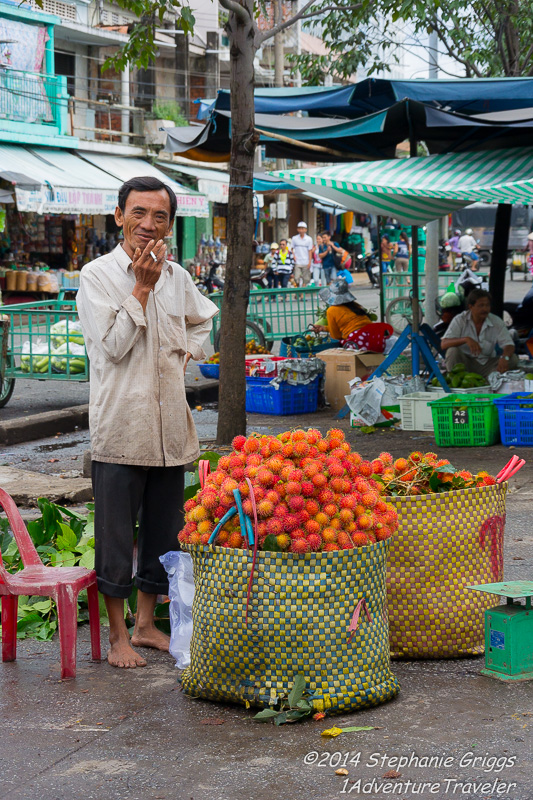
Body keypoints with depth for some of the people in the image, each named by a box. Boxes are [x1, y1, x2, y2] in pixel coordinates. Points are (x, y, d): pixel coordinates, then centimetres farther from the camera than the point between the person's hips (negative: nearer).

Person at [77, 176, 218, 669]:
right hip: (120, 425, -5)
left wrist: (187, 353, 10)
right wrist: (142, 288, -15)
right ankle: (118, 634, 12)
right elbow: (112, 346, -13)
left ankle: (146, 624, 26)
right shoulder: (98, 276, -6)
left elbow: (203, 320, 28)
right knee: (116, 532, 0)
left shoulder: (177, 277, 9)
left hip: (170, 427, 5)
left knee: (164, 532, 12)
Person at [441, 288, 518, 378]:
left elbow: (509, 345, -8)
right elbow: (443, 344, -17)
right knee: (453, 350, -30)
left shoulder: (496, 322, -2)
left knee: (513, 358, -20)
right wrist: (466, 339, -35)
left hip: (486, 364, 2)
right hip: (465, 363, -2)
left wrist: (504, 358, -34)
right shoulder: (459, 320, -6)